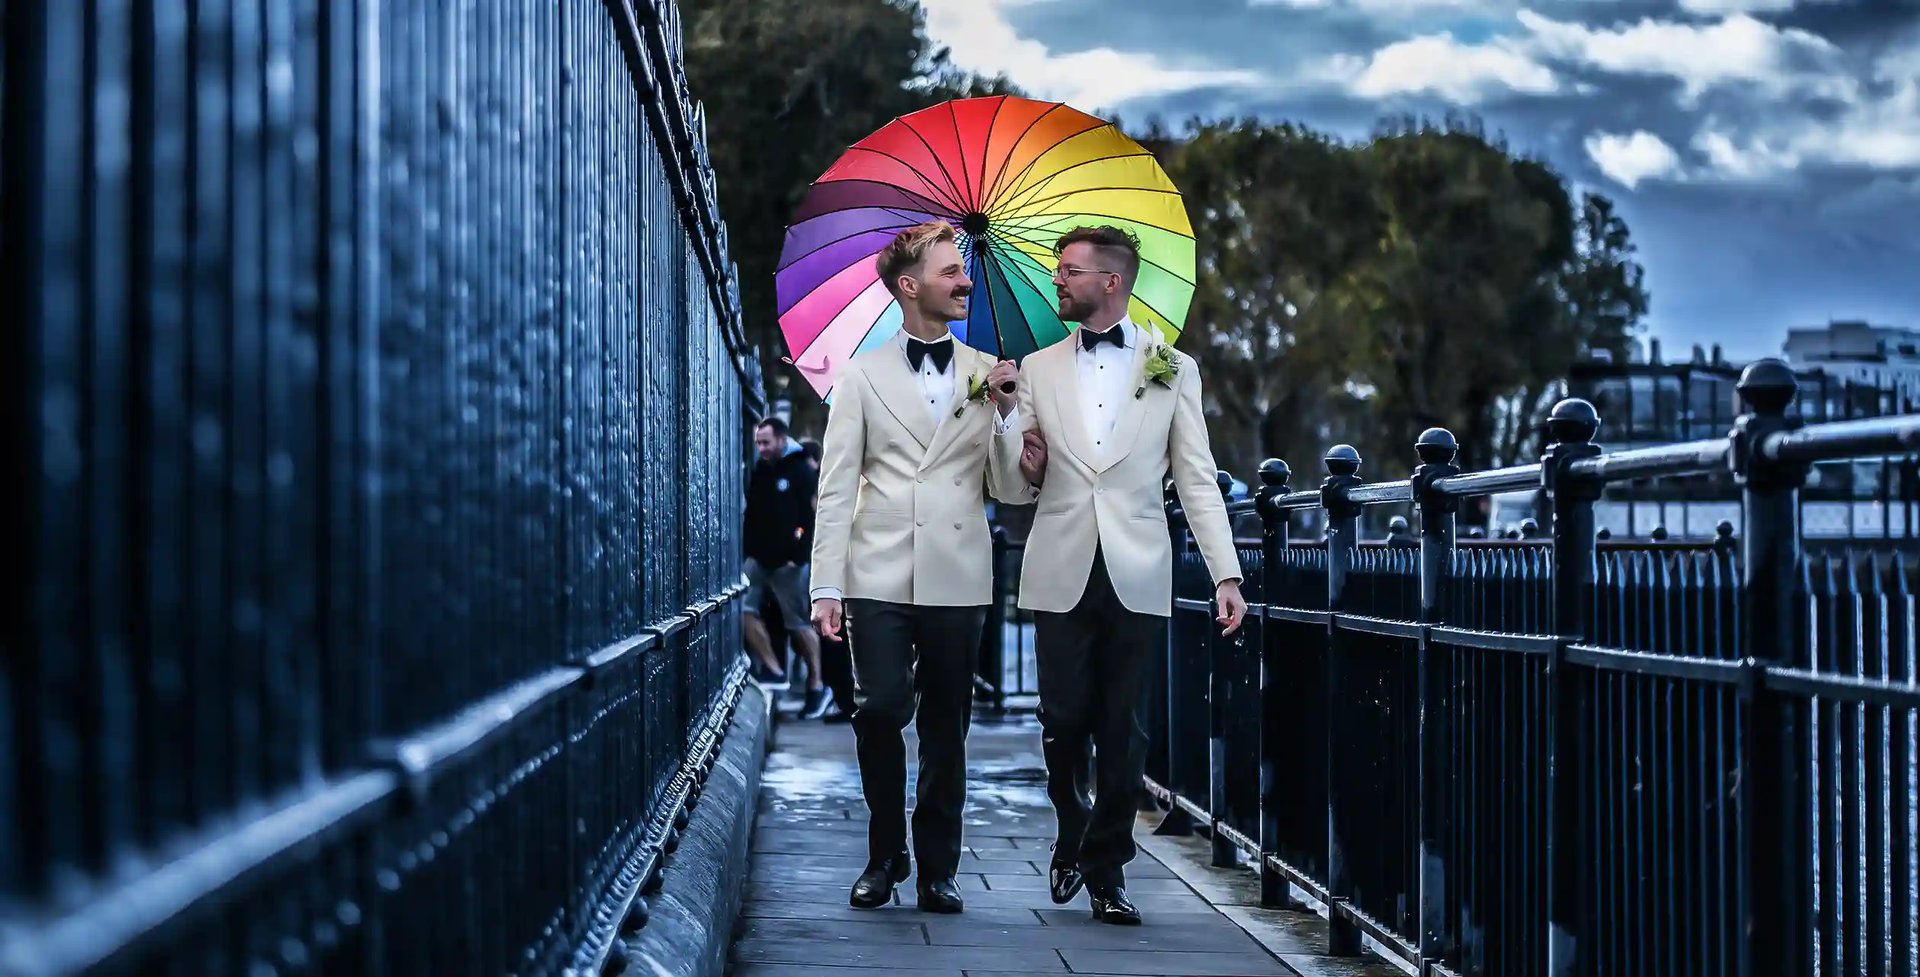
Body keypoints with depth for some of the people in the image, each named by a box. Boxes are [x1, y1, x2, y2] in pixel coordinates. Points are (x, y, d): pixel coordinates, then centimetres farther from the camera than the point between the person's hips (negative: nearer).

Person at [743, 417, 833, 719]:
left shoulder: (801, 471, -7)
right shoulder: (759, 472, 14)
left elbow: (812, 516, -15)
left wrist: (798, 555, -20)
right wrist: (748, 551, 10)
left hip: (788, 563, -7)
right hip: (759, 559, 7)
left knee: (798, 624, -2)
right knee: (743, 609, -6)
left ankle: (816, 686, 8)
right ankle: (773, 670, 4)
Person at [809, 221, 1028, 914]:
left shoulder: (989, 377, 12)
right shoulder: (861, 376, 7)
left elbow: (1012, 490, 8)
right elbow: (837, 490, 3)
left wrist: (1006, 413, -7)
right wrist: (827, 587, -4)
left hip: (958, 582, 2)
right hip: (880, 578, -2)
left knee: (945, 729, 4)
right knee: (880, 709, -13)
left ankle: (936, 869, 15)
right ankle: (886, 853, 7)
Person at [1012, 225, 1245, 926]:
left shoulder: (1173, 369, 7)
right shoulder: (1038, 369, 12)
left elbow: (1197, 479, 5)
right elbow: (1020, 480, 17)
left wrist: (1226, 574, -2)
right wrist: (1025, 466, -8)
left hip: (1136, 573, -1)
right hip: (1062, 572, 1)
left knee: (1122, 730, 1)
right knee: (1064, 719, -1)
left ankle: (1105, 869, 11)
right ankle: (1073, 836, 23)